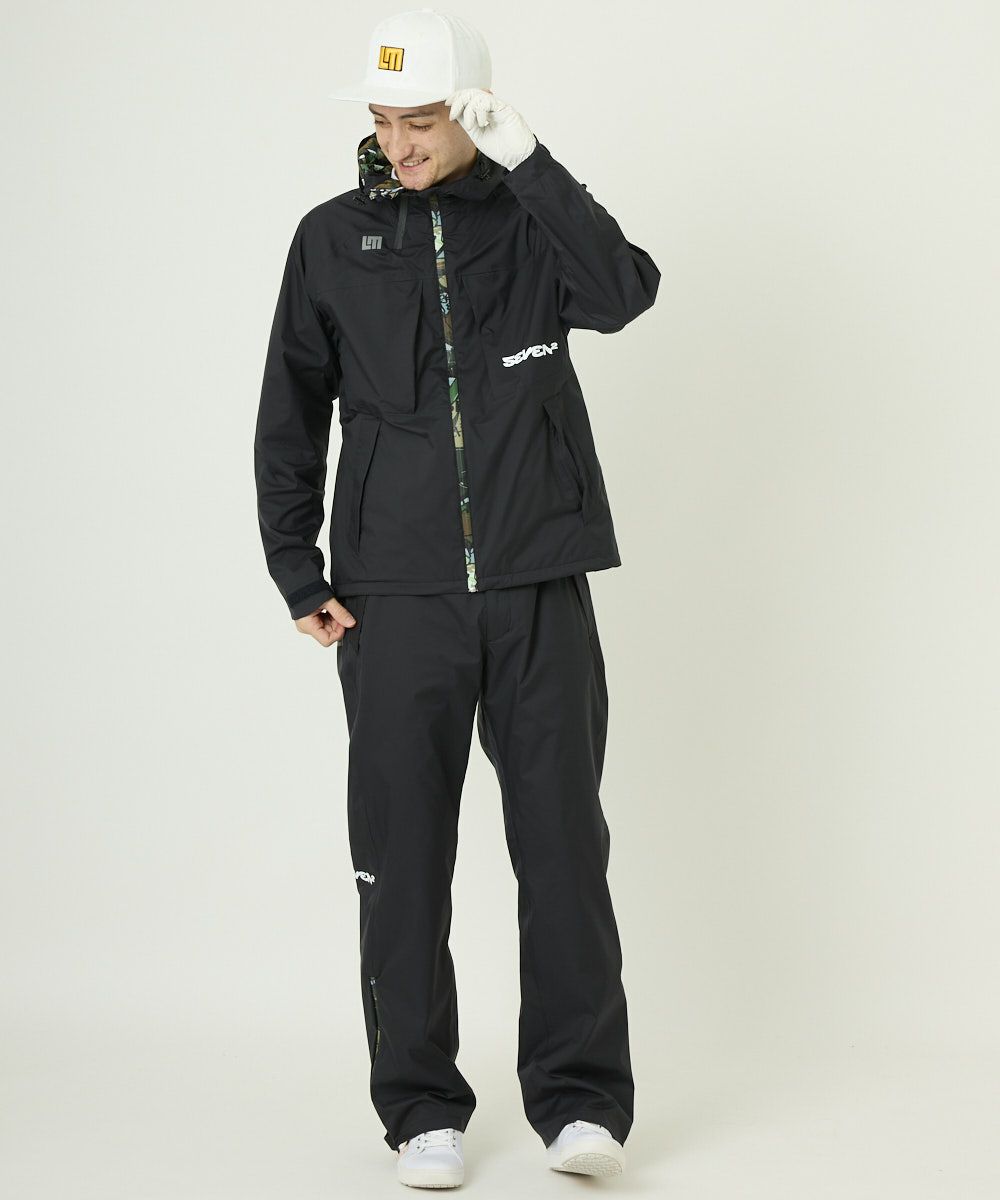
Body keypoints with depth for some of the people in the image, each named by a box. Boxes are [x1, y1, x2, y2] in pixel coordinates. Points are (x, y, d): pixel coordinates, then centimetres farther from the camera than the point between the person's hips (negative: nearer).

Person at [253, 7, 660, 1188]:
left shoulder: (532, 221, 4)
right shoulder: (334, 238, 7)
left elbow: (621, 293, -17)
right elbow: (291, 418, 10)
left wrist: (527, 159, -18)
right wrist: (298, 577, 2)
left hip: (540, 592, -1)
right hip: (395, 596, 1)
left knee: (563, 844, 0)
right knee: (404, 856, 3)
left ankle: (580, 1098, 9)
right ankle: (421, 1108, 12)